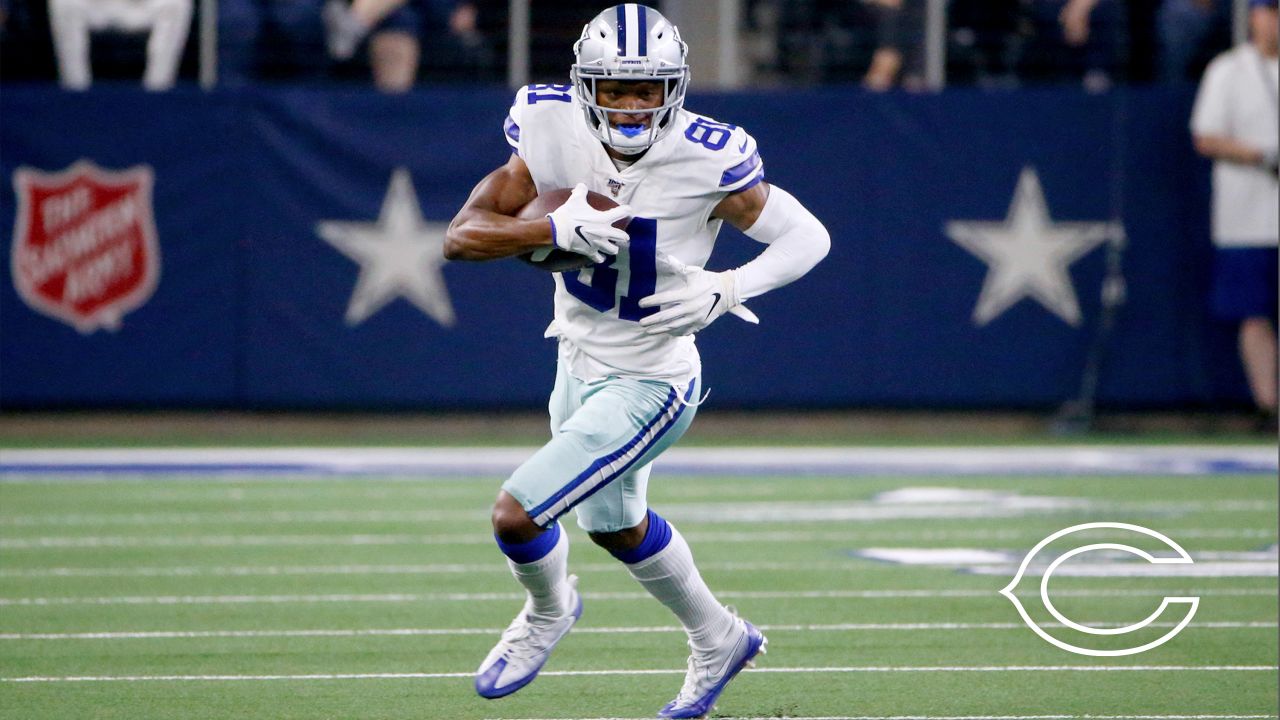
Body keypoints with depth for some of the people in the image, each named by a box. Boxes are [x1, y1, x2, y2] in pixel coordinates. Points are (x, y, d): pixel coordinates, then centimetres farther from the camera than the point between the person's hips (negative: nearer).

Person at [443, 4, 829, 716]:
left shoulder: (706, 162, -25)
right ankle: (719, 641, 52)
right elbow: (463, 235, -16)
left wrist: (724, 291, -29)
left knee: (517, 515, -12)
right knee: (617, 525, 27)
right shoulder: (555, 134, -14)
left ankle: (549, 609, 23)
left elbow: (808, 237, -14)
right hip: (579, 362, 7)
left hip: (647, 386, -6)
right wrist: (557, 230, -32)